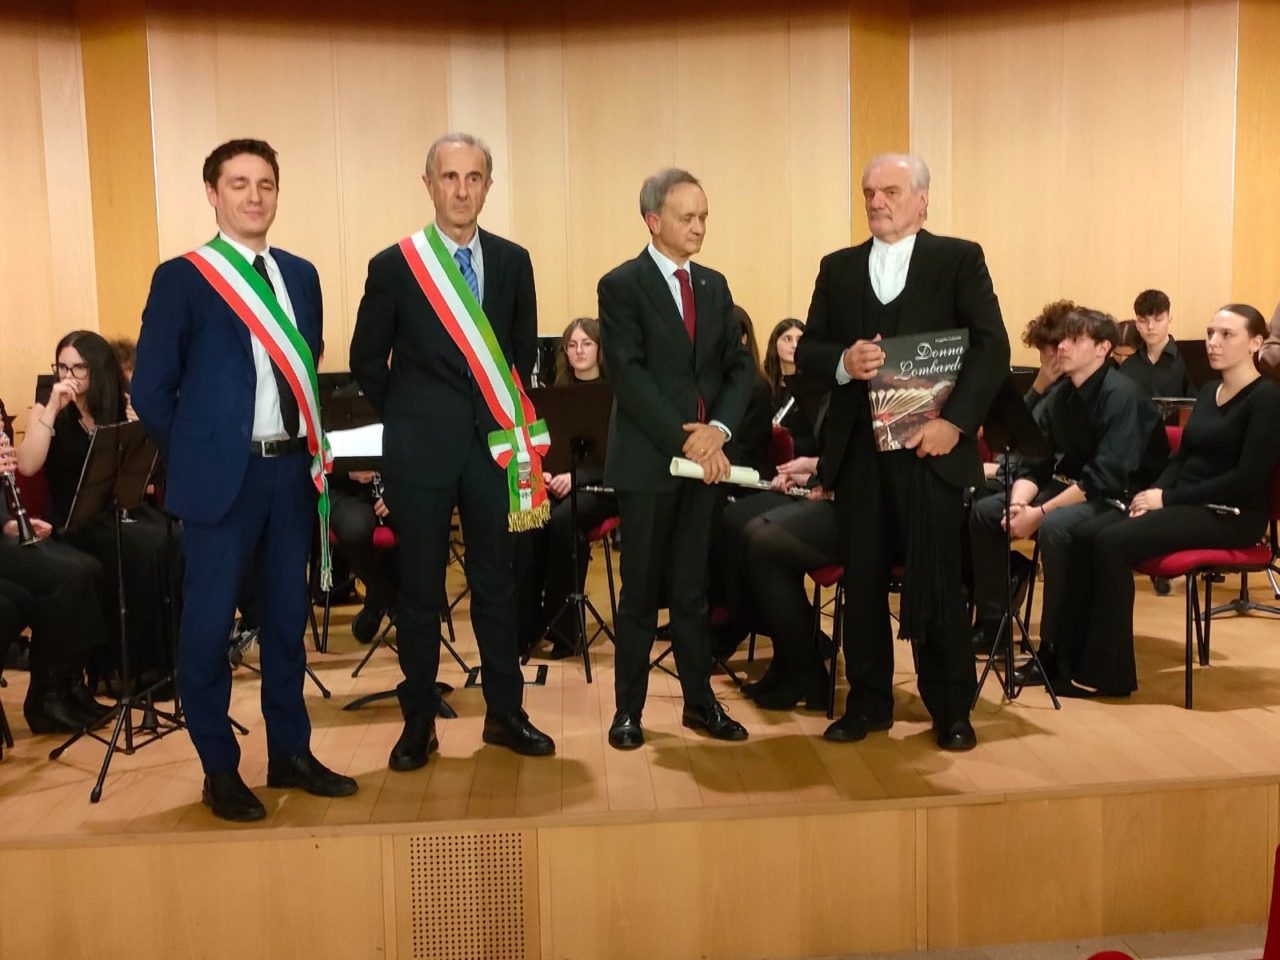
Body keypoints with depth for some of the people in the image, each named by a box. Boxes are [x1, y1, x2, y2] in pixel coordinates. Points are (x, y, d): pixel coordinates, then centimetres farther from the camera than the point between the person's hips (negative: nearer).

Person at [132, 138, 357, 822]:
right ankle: (219, 770, 17)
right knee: (209, 624, 2)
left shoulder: (300, 275, 11)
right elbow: (151, 389, -3)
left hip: (292, 470, 5)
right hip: (222, 477, -4)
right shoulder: (181, 278, -3)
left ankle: (290, 753, 25)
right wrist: (197, 459, 0)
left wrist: (310, 449, 9)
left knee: (286, 618, 12)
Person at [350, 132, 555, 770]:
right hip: (421, 450, -2)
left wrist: (505, 415, 9)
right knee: (420, 590, 6)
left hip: (494, 445, 2)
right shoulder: (393, 266, -4)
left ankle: (504, 713, 21)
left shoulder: (513, 261, 4)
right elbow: (367, 361, 3)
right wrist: (410, 421, 5)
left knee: (496, 583, 10)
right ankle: (418, 722, 19)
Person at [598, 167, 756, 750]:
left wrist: (719, 428, -10)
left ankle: (699, 701, 21)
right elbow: (629, 374, -13)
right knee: (641, 591, 5)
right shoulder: (621, 286, -4)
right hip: (647, 458, -4)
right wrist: (683, 439, -18)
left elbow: (740, 367, 7)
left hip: (705, 456, 4)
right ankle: (629, 708, 17)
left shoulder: (714, 286, 12)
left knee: (692, 588, 11)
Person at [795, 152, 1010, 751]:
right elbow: (807, 350, 9)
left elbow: (992, 347, -5)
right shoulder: (838, 268, 14)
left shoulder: (959, 259, 3)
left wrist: (956, 420, -16)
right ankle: (867, 702, 22)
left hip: (929, 445, -3)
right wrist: (842, 361, -13)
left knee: (937, 582, 2)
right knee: (862, 580, 8)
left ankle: (951, 709, 17)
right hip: (856, 449, 3)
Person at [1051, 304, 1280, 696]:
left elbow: (1248, 478, -18)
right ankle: (1070, 659, -14)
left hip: (1230, 515, -8)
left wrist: (1167, 498, -18)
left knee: (1112, 543, -27)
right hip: (1185, 502, 8)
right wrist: (1154, 492, -5)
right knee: (1086, 535, -16)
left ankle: (1104, 672, -16)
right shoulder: (1208, 391, 16)